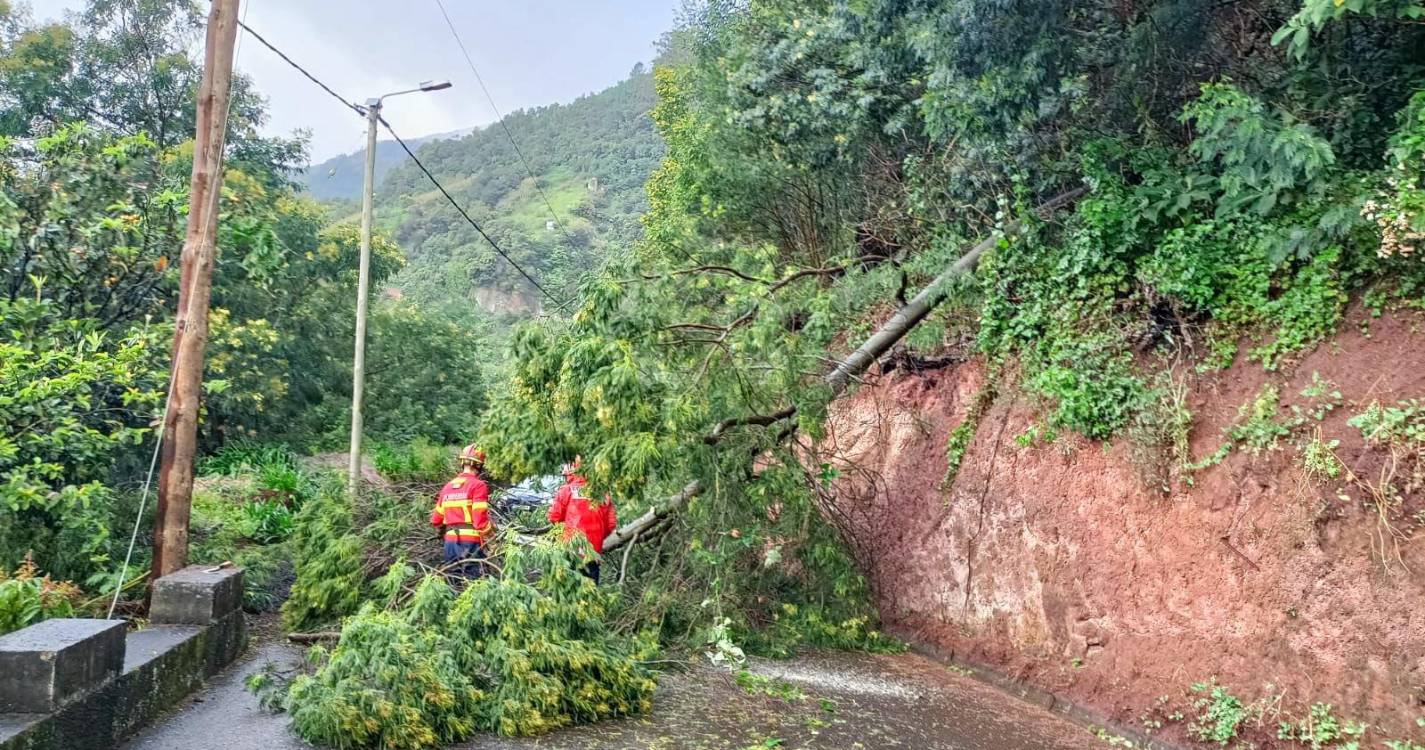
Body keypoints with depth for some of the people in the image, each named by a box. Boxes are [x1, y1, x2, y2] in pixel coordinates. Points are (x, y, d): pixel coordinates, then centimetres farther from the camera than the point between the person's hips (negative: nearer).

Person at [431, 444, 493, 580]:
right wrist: (491, 533, 2)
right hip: (470, 542, -6)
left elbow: (436, 520, 15)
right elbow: (480, 519, -15)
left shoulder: (448, 486, 13)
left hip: (450, 541, 6)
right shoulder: (478, 485, -7)